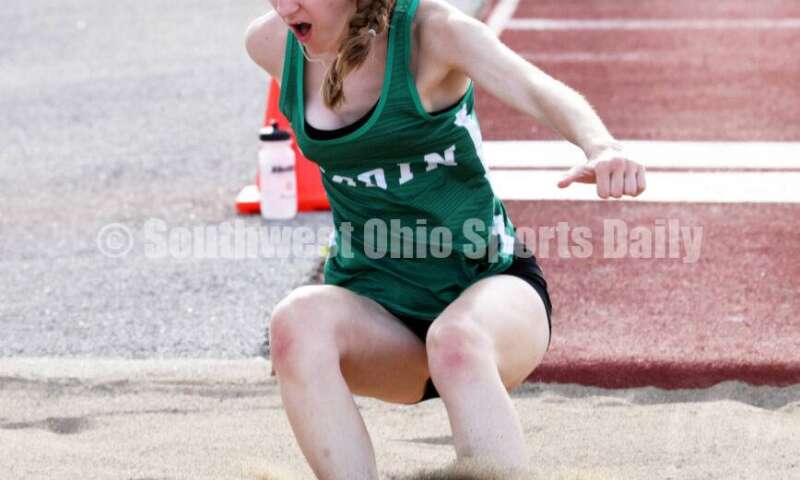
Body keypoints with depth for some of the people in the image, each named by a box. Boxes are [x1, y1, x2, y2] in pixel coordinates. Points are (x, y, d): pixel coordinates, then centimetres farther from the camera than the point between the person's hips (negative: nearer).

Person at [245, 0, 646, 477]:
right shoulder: (271, 43, 0)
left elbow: (537, 88, -32)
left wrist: (602, 146, -53)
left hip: (488, 283, -3)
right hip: (373, 307, 4)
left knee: (456, 343, -39)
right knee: (297, 322, -32)